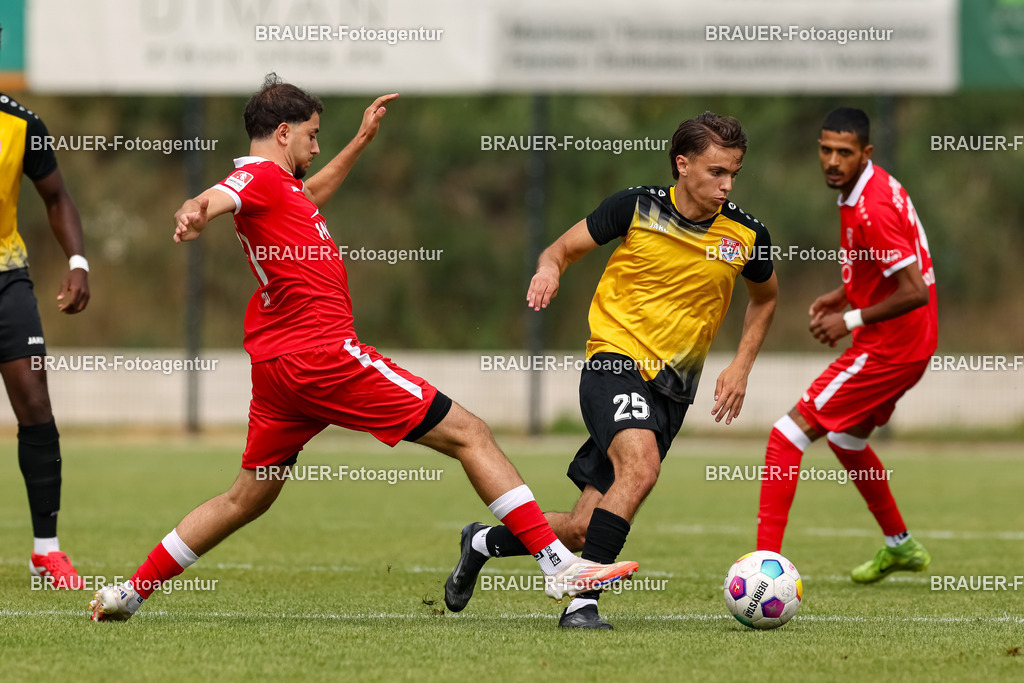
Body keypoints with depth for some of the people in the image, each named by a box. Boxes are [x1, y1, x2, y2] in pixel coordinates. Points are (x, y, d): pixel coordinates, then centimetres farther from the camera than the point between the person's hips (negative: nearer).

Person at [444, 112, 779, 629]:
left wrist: (741, 367, 10)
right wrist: (549, 268, -18)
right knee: (640, 468, -35)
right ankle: (583, 602, -28)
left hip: (671, 391, 4)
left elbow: (765, 297, 22)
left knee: (582, 531, 2)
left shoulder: (745, 234, 1)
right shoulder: (637, 208, -6)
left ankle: (483, 543, 30)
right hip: (615, 362, -4)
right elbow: (565, 247, 6)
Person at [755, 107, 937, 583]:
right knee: (845, 437, 30)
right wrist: (844, 295, 12)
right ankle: (900, 546, 44)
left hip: (887, 349, -10)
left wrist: (851, 319, -19)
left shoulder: (871, 209, -24)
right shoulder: (876, 186, 7)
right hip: (909, 347, 10)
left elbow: (915, 292, -28)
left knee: (788, 435, -12)